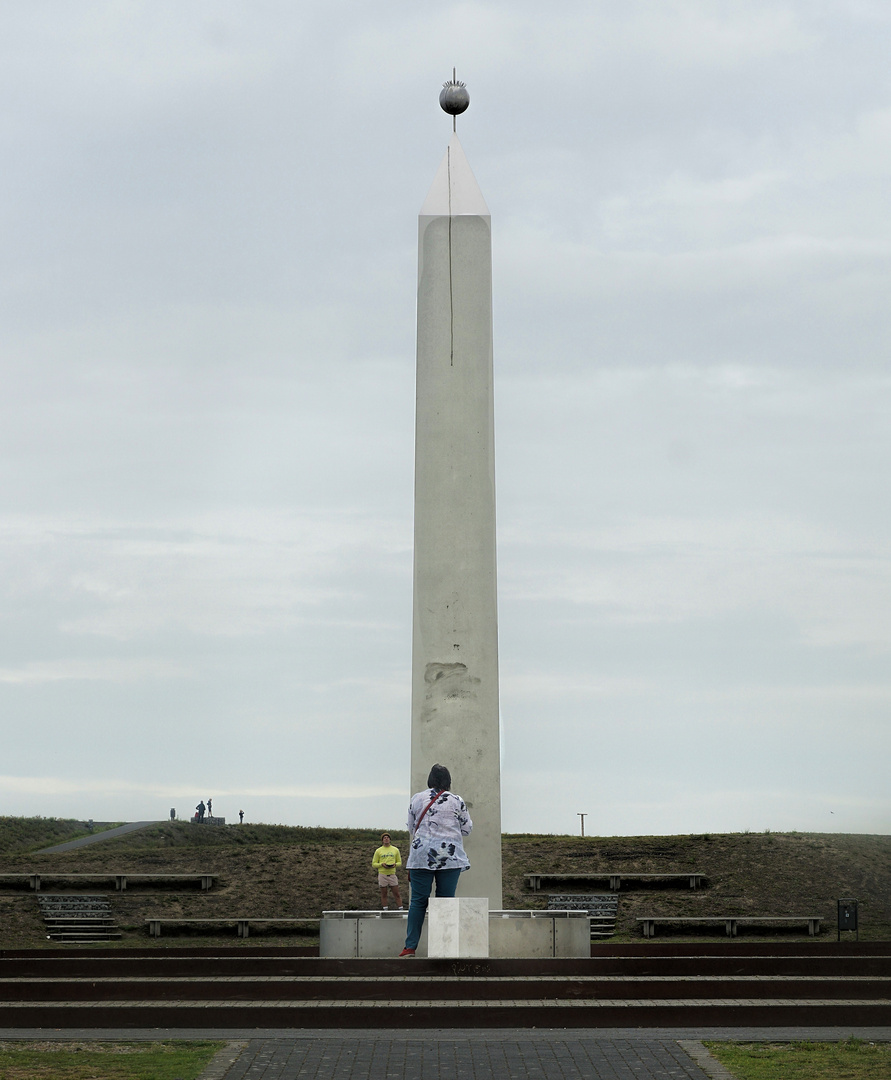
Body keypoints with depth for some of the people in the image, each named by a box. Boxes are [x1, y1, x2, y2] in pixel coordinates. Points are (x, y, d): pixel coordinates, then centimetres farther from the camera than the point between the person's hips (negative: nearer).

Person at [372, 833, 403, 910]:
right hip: (382, 875, -1)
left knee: (396, 894, 0)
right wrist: (382, 864, -12)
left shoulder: (395, 850, 10)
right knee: (384, 894, 4)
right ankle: (385, 911, 9)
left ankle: (401, 910, 3)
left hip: (392, 874, 1)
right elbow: (374, 864, 6)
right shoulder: (378, 851, 6)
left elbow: (399, 862, 14)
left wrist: (395, 865, -8)